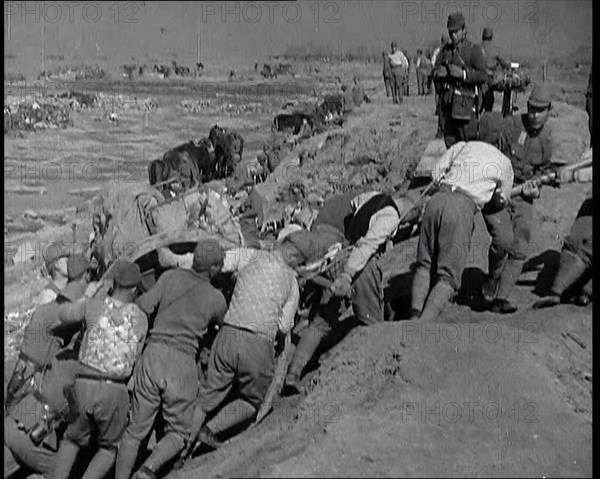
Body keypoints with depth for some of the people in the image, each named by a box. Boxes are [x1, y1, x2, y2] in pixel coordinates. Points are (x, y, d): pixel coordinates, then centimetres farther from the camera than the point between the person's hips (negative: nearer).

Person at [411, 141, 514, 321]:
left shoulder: (463, 146, 26)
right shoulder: (504, 163, 19)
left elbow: (436, 171, 21)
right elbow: (502, 200, 29)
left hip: (437, 199, 4)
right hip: (462, 208, -4)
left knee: (424, 265, 16)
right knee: (448, 277, 1)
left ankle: (414, 316, 1)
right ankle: (423, 324, -15)